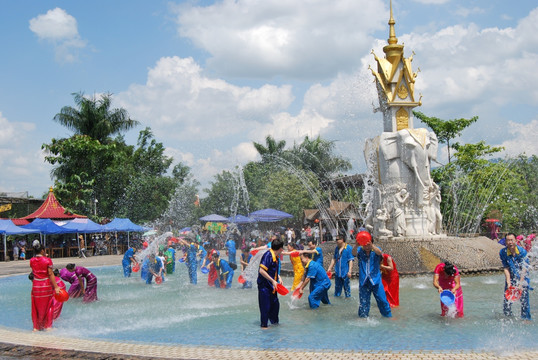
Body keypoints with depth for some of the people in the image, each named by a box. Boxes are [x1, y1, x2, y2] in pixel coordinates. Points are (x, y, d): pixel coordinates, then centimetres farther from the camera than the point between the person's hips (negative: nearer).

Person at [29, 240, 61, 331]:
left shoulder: (32, 261, -2)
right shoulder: (47, 260, -12)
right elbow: (50, 274, -14)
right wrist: (56, 287, -11)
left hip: (36, 286, 3)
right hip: (46, 285, -3)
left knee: (36, 307, 12)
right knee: (47, 306, 10)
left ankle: (36, 327, 16)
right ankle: (48, 326, 14)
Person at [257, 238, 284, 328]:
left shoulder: (276, 257, 7)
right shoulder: (268, 255, -21)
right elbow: (261, 271, -25)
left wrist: (279, 277, 4)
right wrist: (273, 281, -23)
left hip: (272, 286, 9)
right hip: (264, 285, -9)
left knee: (275, 304, 16)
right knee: (265, 306, 0)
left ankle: (274, 321, 32)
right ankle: (263, 325, 13)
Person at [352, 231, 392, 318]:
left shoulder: (375, 250, 1)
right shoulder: (360, 251, 3)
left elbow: (379, 252, -23)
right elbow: (353, 253, -18)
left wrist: (371, 246, -44)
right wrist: (356, 245, -42)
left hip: (375, 280, -1)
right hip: (363, 281, 1)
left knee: (382, 300, 0)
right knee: (363, 302, 6)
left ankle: (388, 316, 13)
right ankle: (362, 317, 19)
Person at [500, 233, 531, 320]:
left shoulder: (522, 252, -15)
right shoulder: (502, 252, -9)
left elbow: (524, 270, -16)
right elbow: (506, 269, -6)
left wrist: (520, 284, -23)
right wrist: (508, 282, -17)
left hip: (522, 279, -2)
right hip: (510, 278, 2)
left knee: (524, 301, -10)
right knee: (507, 302, -2)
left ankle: (526, 319, 5)